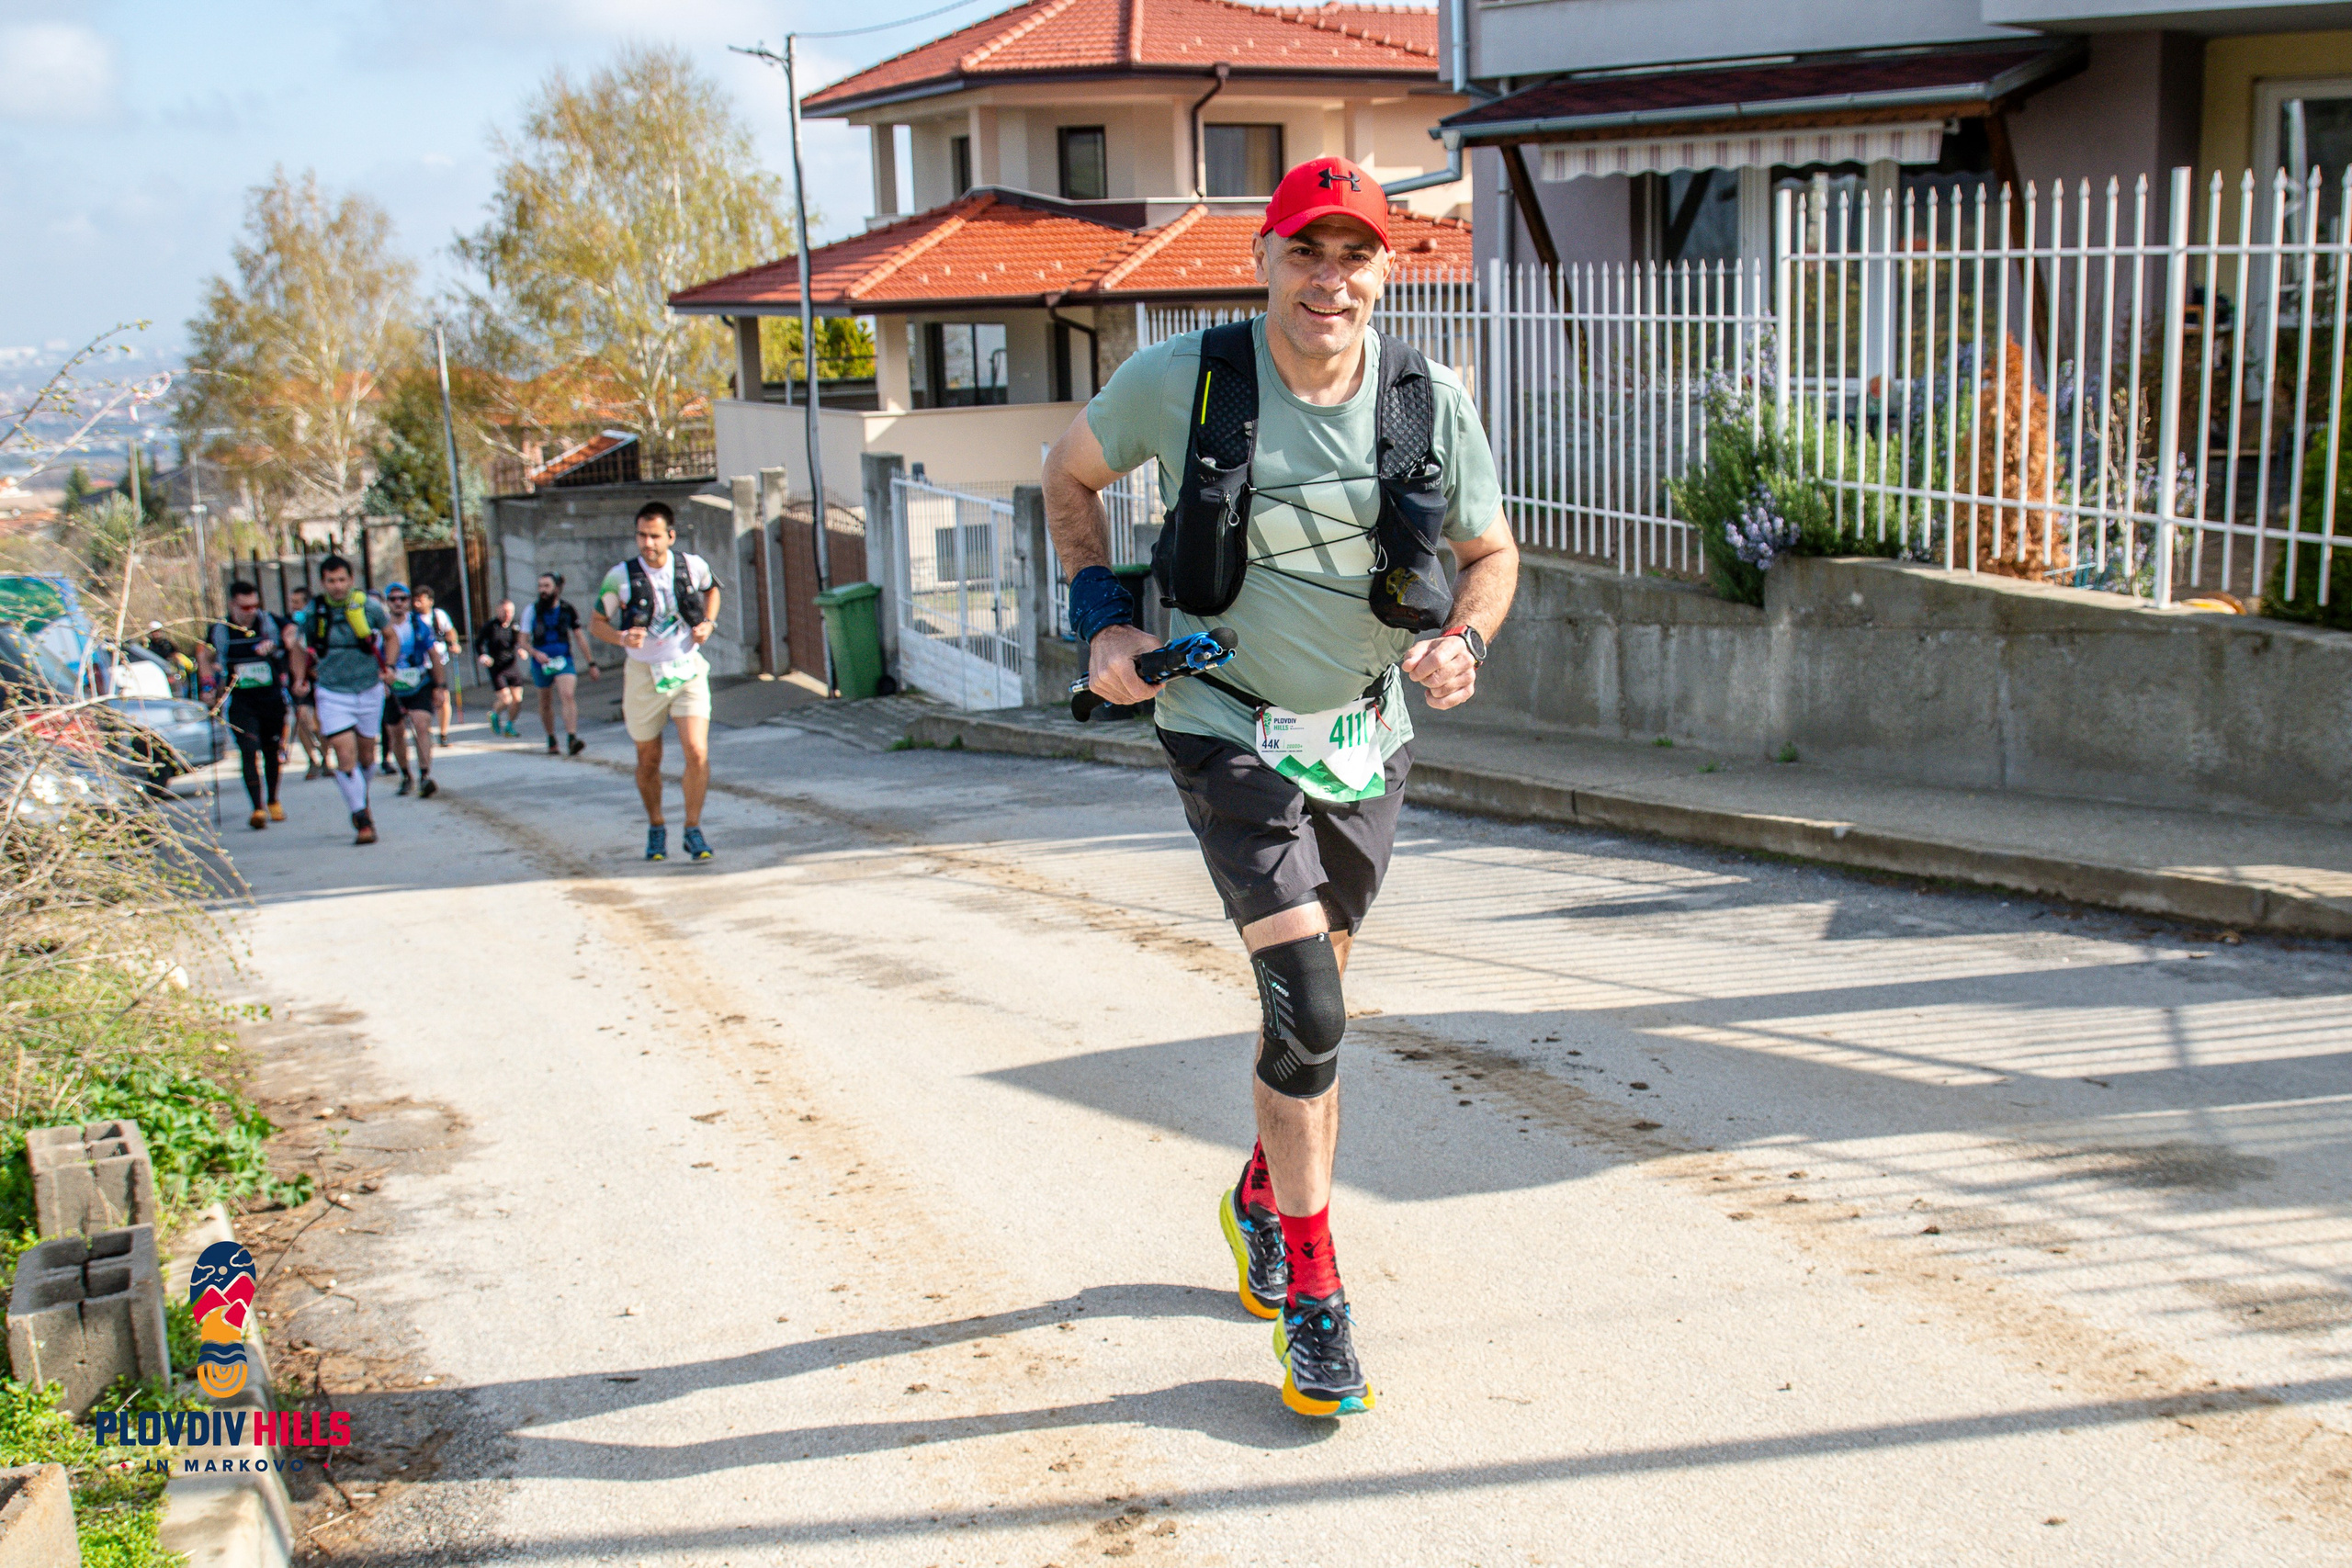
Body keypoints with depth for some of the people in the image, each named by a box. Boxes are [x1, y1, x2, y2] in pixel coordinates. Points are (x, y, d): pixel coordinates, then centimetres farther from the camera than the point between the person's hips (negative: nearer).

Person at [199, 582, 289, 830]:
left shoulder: (270, 622, -6)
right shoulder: (220, 629, -3)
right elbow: (204, 654, 13)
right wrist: (210, 683, 4)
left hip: (272, 696, 1)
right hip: (239, 700, -1)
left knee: (273, 750, 11)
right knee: (249, 751, -14)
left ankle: (273, 801, 31)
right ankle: (258, 808, -17)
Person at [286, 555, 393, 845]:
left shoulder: (370, 607, -7)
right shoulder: (312, 614, -6)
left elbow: (390, 635, 10)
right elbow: (301, 647, 10)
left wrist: (388, 667, -4)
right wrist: (300, 679, -4)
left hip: (369, 690, 1)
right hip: (332, 694, -1)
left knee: (366, 755, 14)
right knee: (345, 757, -12)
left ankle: (361, 799, 42)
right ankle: (361, 820, -7)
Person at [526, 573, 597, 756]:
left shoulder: (568, 610, 1)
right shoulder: (533, 611, -1)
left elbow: (579, 638, 10)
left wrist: (591, 663, 10)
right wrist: (536, 653, -20)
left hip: (564, 660, -1)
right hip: (541, 663, 1)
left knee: (568, 696, -21)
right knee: (545, 703, 11)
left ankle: (572, 739, -31)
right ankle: (551, 741, 28)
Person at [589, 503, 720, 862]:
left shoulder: (693, 566, -5)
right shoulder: (621, 577, -10)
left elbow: (712, 588, 19)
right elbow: (595, 623, 0)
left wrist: (708, 622, 1)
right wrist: (622, 638, -20)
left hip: (688, 671, 0)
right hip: (643, 674, 0)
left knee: (697, 753, -14)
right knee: (648, 761, 10)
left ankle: (693, 829, 3)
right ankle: (656, 828, 32)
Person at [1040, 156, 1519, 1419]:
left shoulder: (1432, 403, -9)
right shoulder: (1180, 380, -15)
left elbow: (1492, 553, 5)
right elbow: (1070, 474, 4)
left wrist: (1463, 642, -15)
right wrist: (1100, 615, -8)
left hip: (1364, 734, 4)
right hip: (1226, 728, -4)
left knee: (1313, 996, 18)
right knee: (1306, 1012, -15)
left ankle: (1262, 1195, 45)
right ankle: (1308, 1291, 0)